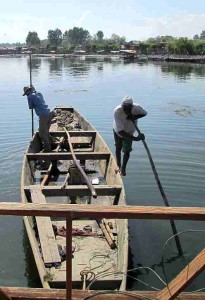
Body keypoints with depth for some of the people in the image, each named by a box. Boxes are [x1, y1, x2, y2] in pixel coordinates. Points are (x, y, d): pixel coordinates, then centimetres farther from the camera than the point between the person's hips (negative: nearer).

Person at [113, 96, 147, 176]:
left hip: (129, 131, 1)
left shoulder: (136, 108, -35)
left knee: (127, 151, 0)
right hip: (118, 131, -1)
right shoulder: (117, 111, -42)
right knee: (118, 148, 18)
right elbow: (120, 131, -43)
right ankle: (119, 166, 42)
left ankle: (123, 168, 25)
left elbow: (144, 113, -9)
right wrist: (135, 138, -48)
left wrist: (134, 117, -32)